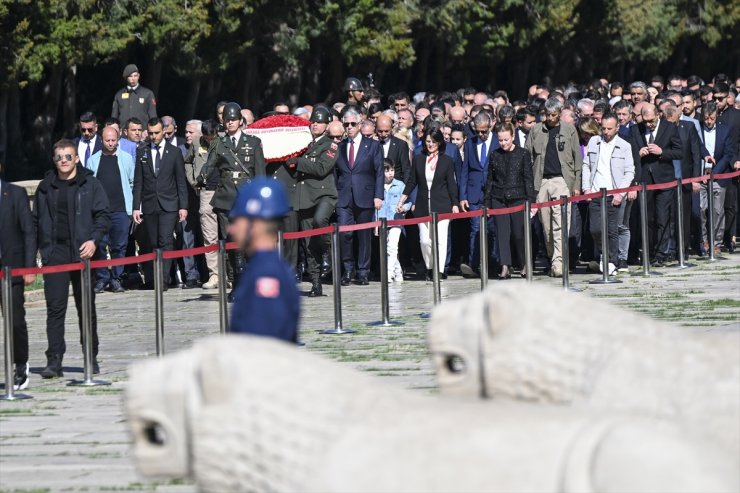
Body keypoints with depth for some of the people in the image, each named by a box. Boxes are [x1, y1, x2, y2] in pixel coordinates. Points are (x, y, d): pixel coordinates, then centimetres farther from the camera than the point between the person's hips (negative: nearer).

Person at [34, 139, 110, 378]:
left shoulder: (90, 184, 2)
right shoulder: (46, 187, 9)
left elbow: (102, 215, 1)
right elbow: (36, 221, 13)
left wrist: (94, 240, -14)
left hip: (82, 251, -1)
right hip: (54, 252, 1)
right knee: (55, 307, -6)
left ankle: (91, 358, 18)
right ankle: (54, 360, -7)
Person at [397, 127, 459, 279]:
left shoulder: (446, 160, 2)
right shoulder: (418, 159, 7)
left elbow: (451, 185, 3)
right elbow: (411, 182, 11)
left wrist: (455, 205, -1)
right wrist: (401, 201, 6)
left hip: (441, 206, -2)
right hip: (423, 207, 2)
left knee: (440, 240, -6)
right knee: (425, 240, 0)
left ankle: (440, 271, -2)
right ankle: (429, 268, 18)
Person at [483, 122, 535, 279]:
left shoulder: (523, 154, 0)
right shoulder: (494, 155, 7)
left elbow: (528, 179, 0)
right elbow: (490, 179, 11)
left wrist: (530, 200, -6)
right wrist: (486, 202, 7)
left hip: (518, 198, -2)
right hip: (499, 199, 2)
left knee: (518, 233, -1)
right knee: (502, 233, -5)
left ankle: (525, 264, 17)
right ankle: (505, 267, -7)